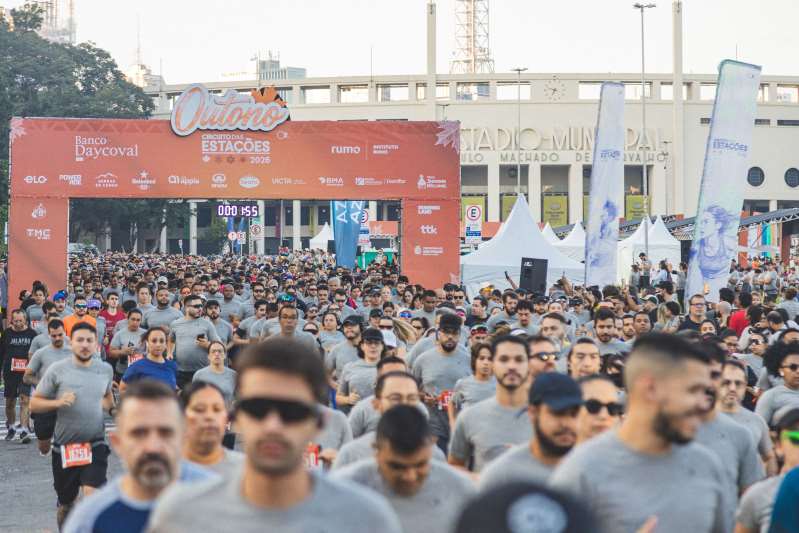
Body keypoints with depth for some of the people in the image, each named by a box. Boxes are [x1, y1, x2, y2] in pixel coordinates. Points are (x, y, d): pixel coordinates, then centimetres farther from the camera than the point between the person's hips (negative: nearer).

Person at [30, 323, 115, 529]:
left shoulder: (106, 369, 3)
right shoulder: (57, 369, -7)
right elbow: (34, 403, -3)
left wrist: (113, 409, 2)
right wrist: (58, 402, -20)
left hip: (95, 444, 0)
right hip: (64, 447, 0)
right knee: (66, 504, 13)